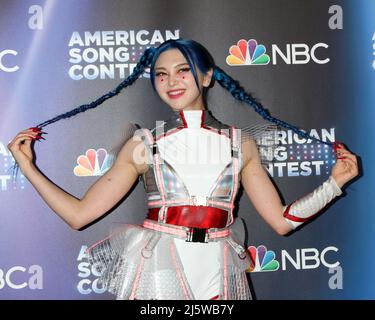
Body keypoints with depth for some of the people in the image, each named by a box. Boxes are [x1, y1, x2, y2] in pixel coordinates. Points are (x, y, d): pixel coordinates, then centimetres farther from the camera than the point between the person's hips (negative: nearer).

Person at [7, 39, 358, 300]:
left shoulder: (241, 144, 5)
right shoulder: (142, 145, 1)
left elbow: (282, 220, 6)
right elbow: (79, 214, 0)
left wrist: (334, 181, 1)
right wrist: (27, 165, -2)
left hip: (217, 276, 2)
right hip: (157, 274, -1)